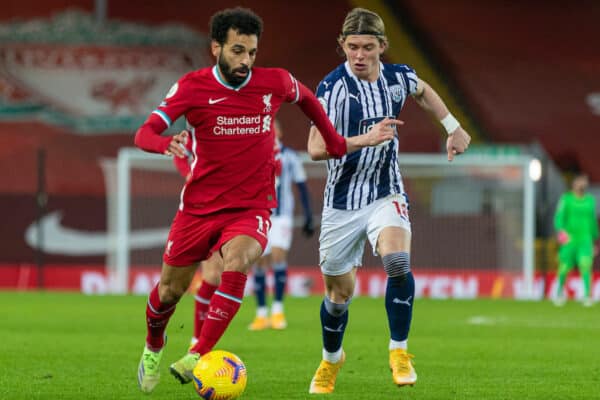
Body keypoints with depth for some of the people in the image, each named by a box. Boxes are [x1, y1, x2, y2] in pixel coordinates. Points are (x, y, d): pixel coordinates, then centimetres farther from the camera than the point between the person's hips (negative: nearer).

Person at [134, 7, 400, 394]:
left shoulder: (275, 83, -5)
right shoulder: (193, 87, -9)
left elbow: (307, 98, 19)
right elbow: (144, 134, -17)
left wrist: (337, 143, 20)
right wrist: (167, 143, -39)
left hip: (251, 209, -1)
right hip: (199, 207, 1)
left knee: (236, 261, -32)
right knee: (170, 289, 9)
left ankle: (197, 357, -35)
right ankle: (154, 346, 44)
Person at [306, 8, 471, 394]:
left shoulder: (398, 78, -4)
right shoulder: (333, 87, -17)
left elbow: (424, 91, 22)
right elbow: (316, 148, -27)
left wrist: (454, 128, 18)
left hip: (387, 195, 1)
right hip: (343, 200, -1)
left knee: (398, 261, -28)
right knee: (339, 293, 9)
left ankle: (399, 352, -13)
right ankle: (331, 361, 38)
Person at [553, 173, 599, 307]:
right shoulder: (566, 199, 0)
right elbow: (559, 217, -10)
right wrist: (560, 230, -30)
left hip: (585, 240, 1)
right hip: (569, 239, -1)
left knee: (585, 264, -21)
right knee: (564, 268, 6)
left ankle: (587, 296, -24)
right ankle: (560, 291, 33)